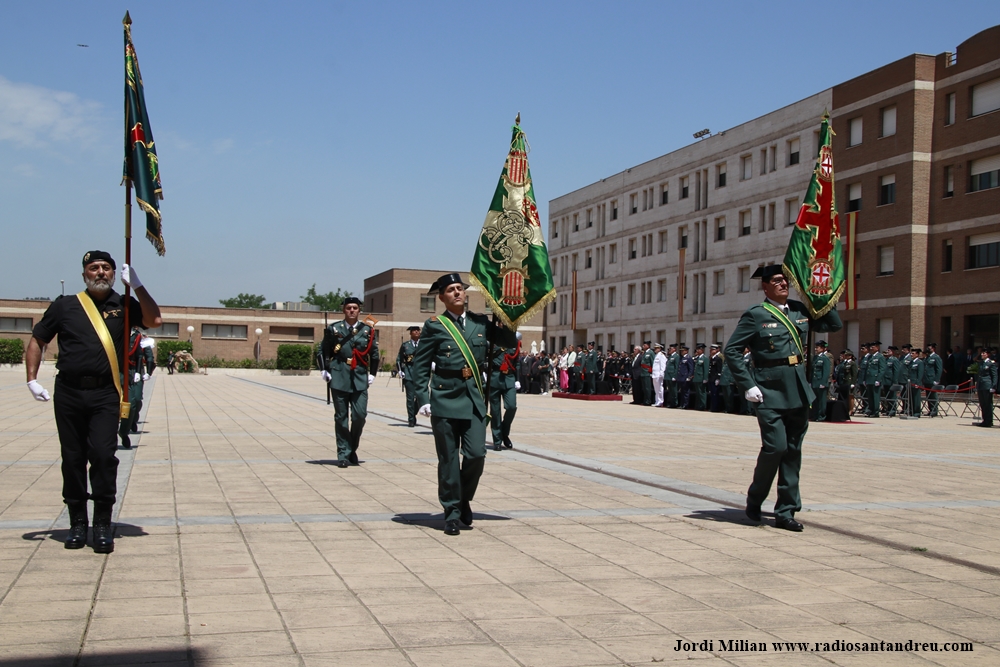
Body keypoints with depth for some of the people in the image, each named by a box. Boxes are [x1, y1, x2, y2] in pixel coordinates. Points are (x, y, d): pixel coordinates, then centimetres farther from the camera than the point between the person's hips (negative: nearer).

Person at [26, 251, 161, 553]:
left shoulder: (123, 306, 8)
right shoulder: (65, 305, 9)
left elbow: (154, 320, -7)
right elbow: (37, 340, 14)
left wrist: (136, 285, -8)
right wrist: (32, 379, 5)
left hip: (105, 395, -1)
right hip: (68, 393, 2)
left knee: (103, 456, -10)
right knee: (72, 459, 6)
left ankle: (102, 525, -1)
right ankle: (77, 523, 18)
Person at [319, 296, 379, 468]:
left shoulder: (367, 330, 7)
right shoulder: (333, 329, 4)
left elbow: (374, 354, 16)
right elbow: (323, 351, 10)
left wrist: (372, 374, 10)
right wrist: (325, 370, 2)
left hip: (360, 379, 1)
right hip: (339, 379, -1)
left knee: (360, 415, -4)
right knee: (341, 417, 2)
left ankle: (353, 449, 17)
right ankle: (343, 454, 8)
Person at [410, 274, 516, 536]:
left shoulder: (480, 322, 9)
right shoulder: (435, 325, 1)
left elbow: (510, 342, 11)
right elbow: (420, 365, 2)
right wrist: (423, 399, -6)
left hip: (474, 398, 2)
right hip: (445, 399, -2)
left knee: (476, 454, -4)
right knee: (448, 459, 2)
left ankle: (464, 499, 22)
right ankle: (452, 512, 15)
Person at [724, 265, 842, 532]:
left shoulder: (800, 311, 11)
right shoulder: (755, 315, -5)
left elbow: (834, 325, 19)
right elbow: (730, 351, -6)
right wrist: (748, 385, -11)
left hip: (798, 391, 6)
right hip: (770, 392, -5)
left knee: (793, 452, 6)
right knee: (775, 447, -9)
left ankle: (785, 512, 13)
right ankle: (754, 499, 15)